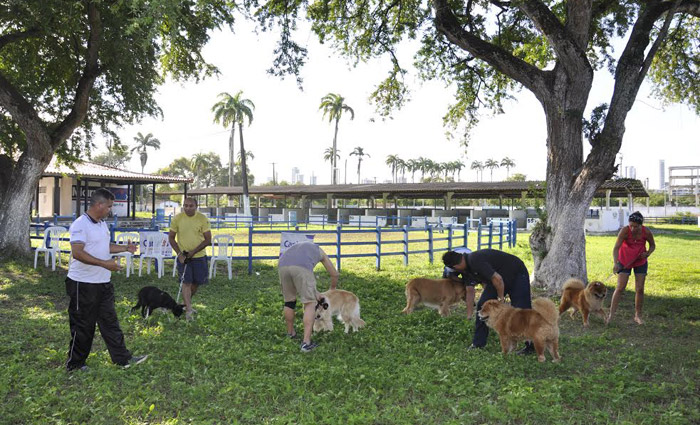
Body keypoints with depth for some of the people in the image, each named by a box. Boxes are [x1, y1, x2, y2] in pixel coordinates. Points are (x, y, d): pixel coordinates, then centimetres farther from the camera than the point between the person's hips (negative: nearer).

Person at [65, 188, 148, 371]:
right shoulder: (80, 225, -17)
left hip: (103, 282, 9)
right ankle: (75, 364, 19)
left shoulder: (102, 224, 13)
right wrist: (104, 263, -30)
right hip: (84, 284, -9)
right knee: (83, 325, 3)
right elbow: (77, 253, -27)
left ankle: (123, 358, 16)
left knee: (110, 321, 11)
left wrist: (125, 248, 16)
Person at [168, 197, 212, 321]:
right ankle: (188, 309, -6)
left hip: (199, 256, 1)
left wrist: (193, 252, -15)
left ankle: (187, 303, 32)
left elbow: (208, 240, -8)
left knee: (196, 282, 8)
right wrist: (180, 254, -9)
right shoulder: (177, 219, -6)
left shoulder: (203, 219, -9)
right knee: (186, 282, -8)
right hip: (183, 256, -1)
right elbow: (171, 238, 2)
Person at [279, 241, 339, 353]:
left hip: (283, 265, 4)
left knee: (289, 301, 24)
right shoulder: (319, 251, 36)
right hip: (301, 268, -4)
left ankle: (290, 332, 42)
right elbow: (335, 274, 40)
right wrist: (332, 289, 58)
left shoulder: (297, 248, 43)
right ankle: (306, 342, -6)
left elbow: (303, 283, 42)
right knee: (310, 304, 4)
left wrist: (315, 292, 45)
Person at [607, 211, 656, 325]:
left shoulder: (646, 232, -19)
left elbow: (652, 245, 0)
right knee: (620, 288, -7)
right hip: (625, 261, -2)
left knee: (640, 289, 2)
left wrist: (648, 253, -21)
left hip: (640, 262, 2)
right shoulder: (624, 231, -27)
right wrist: (615, 263, -47)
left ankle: (638, 316, 16)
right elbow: (616, 248, -33)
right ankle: (611, 314, -5)